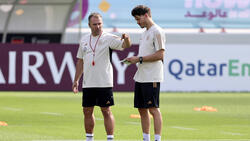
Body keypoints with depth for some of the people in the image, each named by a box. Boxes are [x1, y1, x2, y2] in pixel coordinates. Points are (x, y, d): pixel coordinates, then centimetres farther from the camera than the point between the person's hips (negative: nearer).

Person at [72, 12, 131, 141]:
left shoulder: (109, 38, -4)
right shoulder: (84, 40, 12)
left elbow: (125, 45, -20)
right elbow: (80, 61, 19)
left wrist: (126, 39, -43)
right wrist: (76, 80, 17)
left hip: (104, 83, -5)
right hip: (88, 83, 5)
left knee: (106, 111, -4)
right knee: (87, 111, 9)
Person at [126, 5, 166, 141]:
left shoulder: (157, 32, -10)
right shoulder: (145, 33, 19)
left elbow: (160, 55, -18)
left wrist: (139, 59, -15)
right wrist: (134, 59, 8)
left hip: (151, 78, -9)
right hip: (140, 77, 9)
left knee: (153, 109, -9)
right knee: (142, 109, 10)